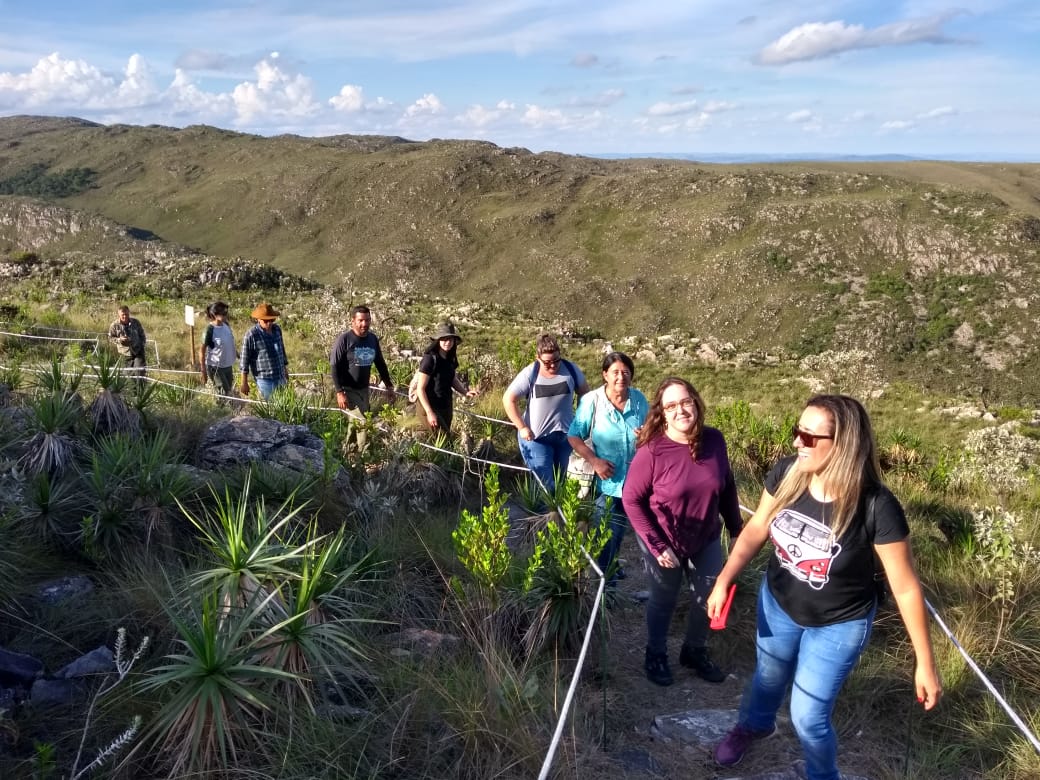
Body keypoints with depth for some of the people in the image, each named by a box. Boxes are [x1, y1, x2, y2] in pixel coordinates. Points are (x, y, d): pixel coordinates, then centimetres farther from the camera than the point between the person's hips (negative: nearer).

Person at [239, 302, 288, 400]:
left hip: (280, 378, 6)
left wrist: (285, 370, 23)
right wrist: (244, 383, -8)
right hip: (264, 380, -6)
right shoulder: (251, 335, -14)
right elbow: (245, 360, -10)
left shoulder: (277, 329, 5)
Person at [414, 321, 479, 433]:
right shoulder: (430, 359, -19)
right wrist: (429, 413, -25)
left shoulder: (451, 358, 1)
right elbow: (420, 389, -19)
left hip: (446, 407, 7)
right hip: (432, 406, -7)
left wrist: (465, 392, -1)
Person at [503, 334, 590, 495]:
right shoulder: (530, 374, -15)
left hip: (565, 434, 4)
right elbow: (509, 399, -12)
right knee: (545, 485, -6)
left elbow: (584, 392, 8)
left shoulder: (570, 369, -6)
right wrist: (522, 428, -15)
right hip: (537, 437, -3)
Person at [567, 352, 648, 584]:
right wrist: (594, 461, -20)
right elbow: (574, 437, -9)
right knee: (608, 533, 12)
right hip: (608, 479, -4)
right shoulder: (591, 401, -16)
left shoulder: (639, 399, -5)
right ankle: (605, 575, 35)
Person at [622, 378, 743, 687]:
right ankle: (656, 655, 43)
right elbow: (631, 499, -18)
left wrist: (736, 529, 6)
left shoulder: (714, 440, -14)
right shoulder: (652, 451, -26)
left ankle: (695, 651, 46)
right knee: (663, 601, 16)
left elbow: (727, 487, 1)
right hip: (664, 541, -4)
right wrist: (657, 546, -20)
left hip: (707, 539, 4)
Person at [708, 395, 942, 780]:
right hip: (778, 604, 4)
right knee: (768, 676, 29)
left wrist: (925, 662, -14)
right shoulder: (786, 473, -22)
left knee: (808, 717, 8)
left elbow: (905, 586, -22)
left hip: (838, 625, -4)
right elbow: (756, 528, -4)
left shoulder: (876, 507, -33)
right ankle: (754, 725, 64)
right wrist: (724, 580, -9)